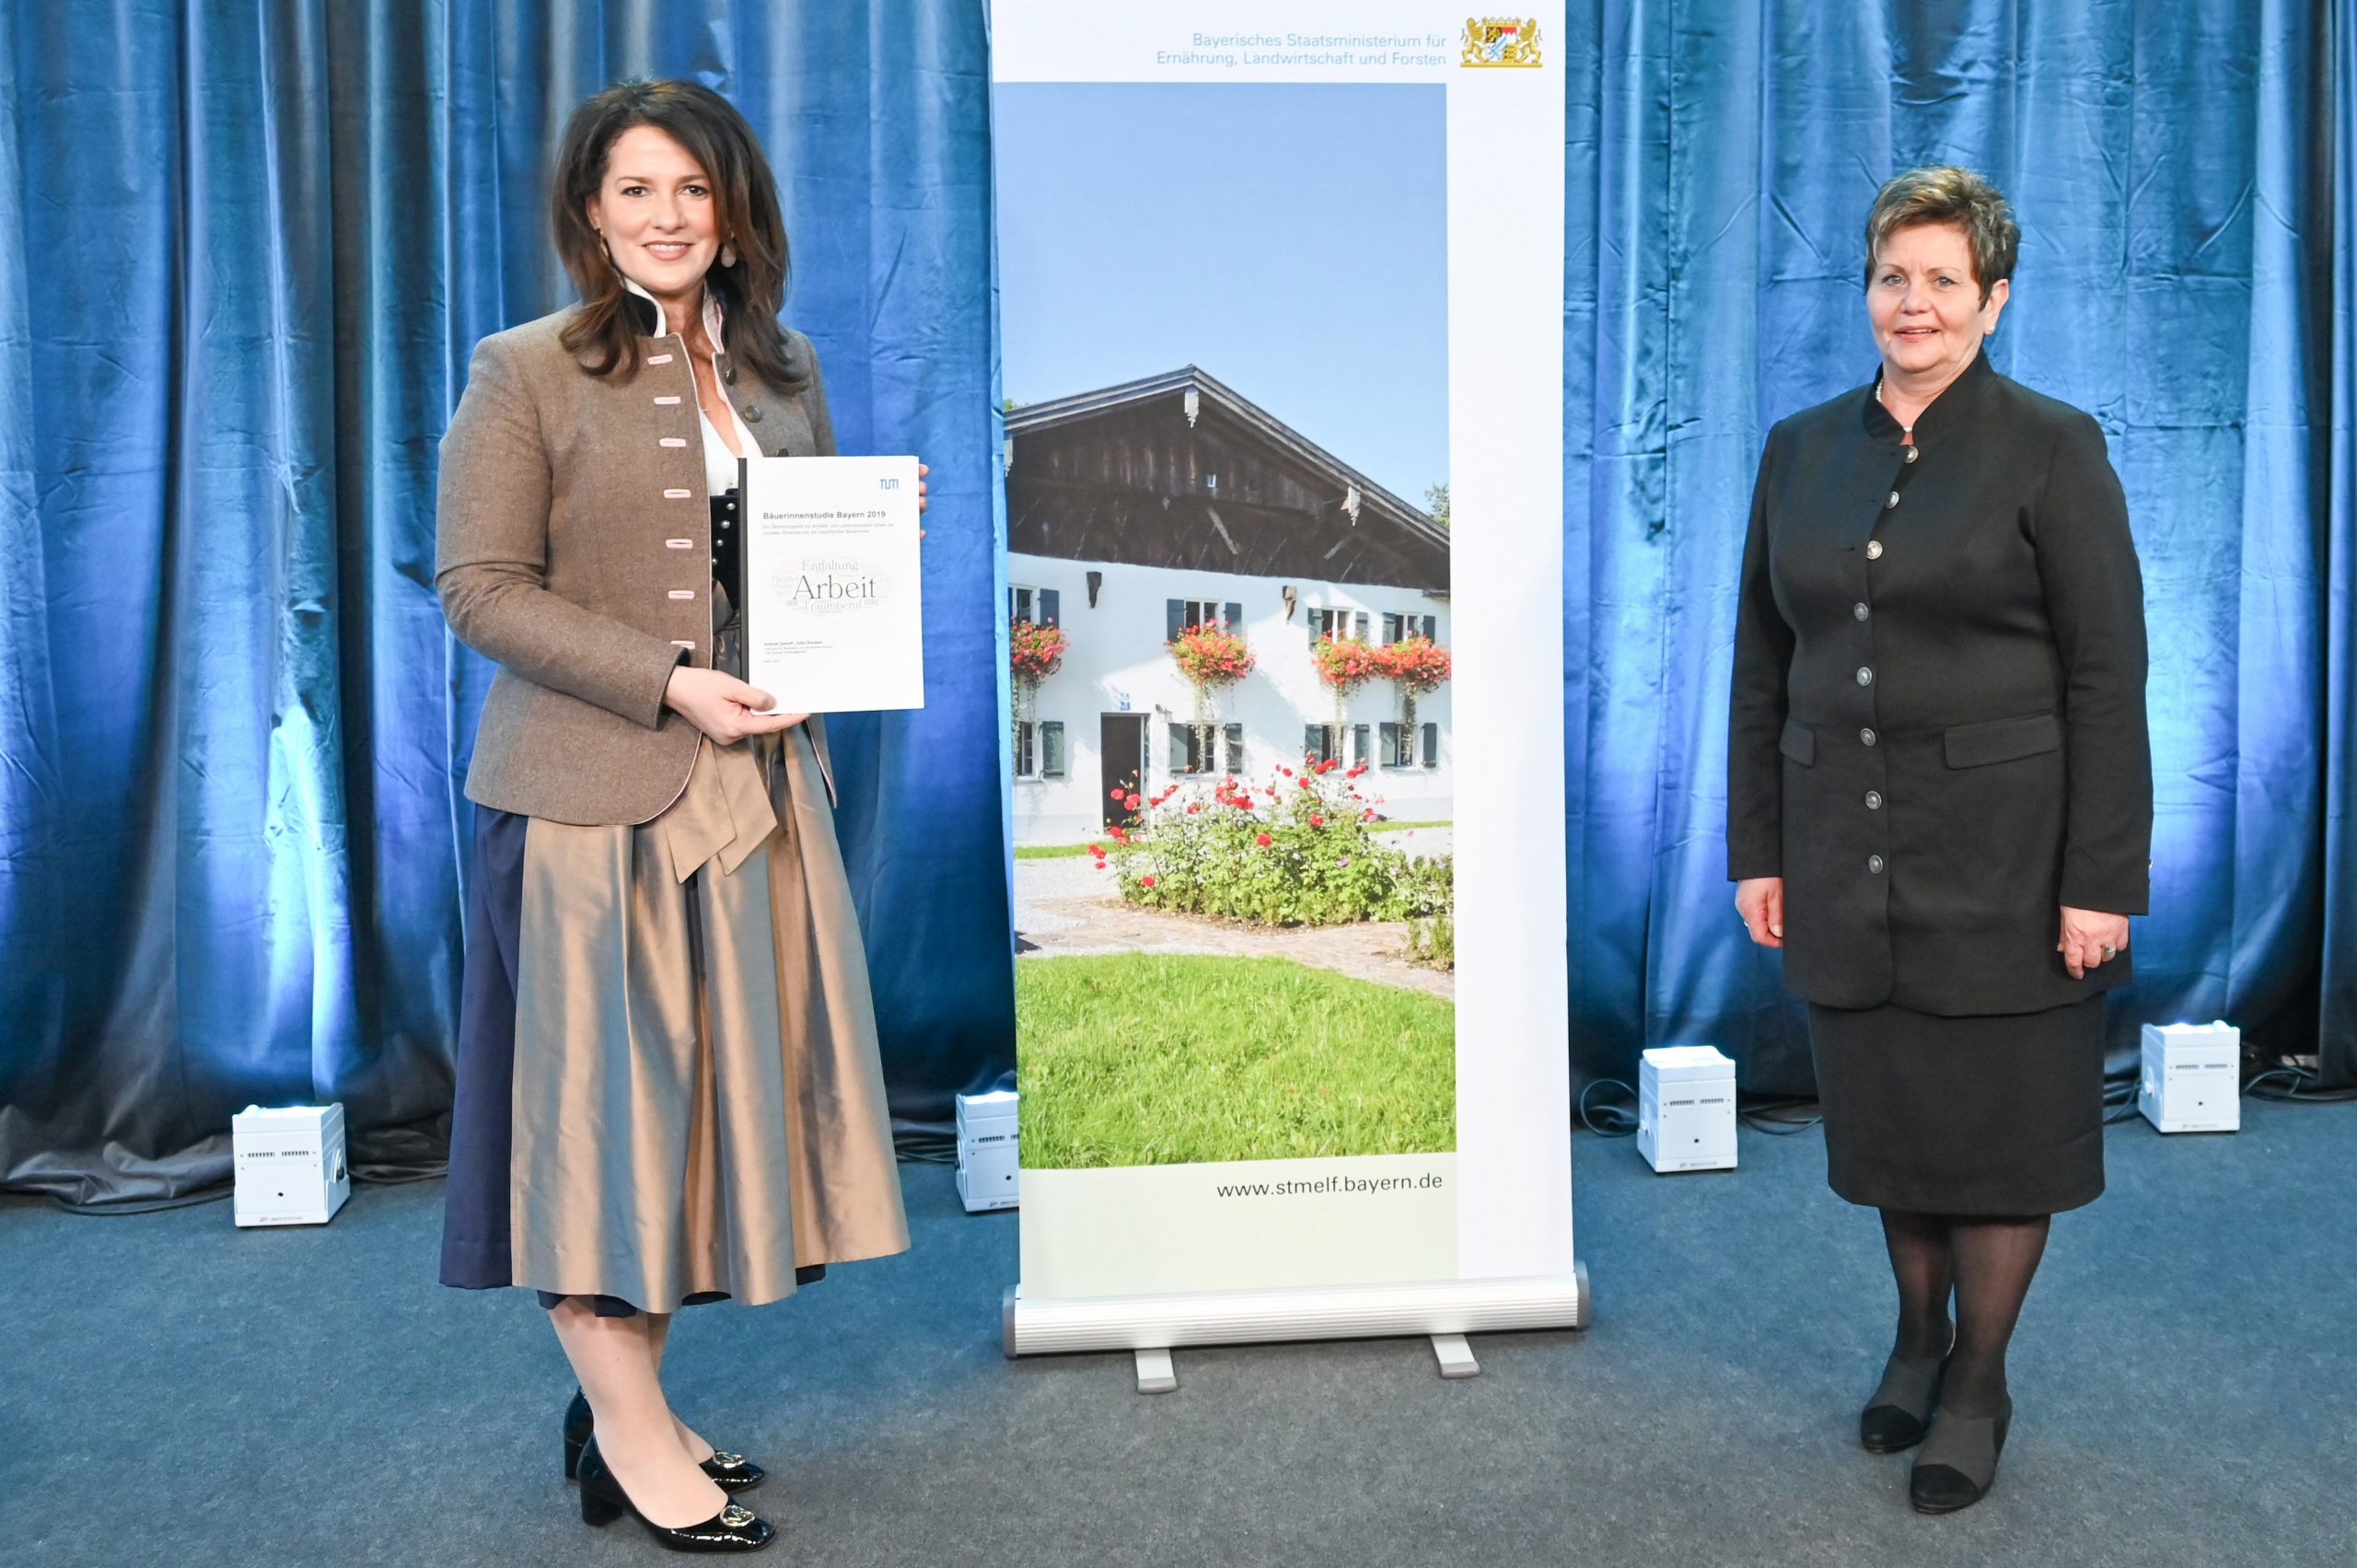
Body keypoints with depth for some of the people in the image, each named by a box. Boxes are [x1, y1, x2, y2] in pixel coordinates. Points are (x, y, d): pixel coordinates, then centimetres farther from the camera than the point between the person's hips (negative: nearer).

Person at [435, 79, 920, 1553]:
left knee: (727, 1082, 9)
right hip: (592, 794, -6)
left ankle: (627, 1398, 26)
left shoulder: (783, 367, 13)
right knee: (602, 1094, 1)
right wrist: (670, 685, -18)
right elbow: (479, 587, -9)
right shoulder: (526, 374, -4)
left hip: (755, 783, 6)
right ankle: (634, 1437, 16)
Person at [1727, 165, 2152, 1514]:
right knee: (1884, 1107, 15)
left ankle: (1980, 1382, 26)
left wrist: (2101, 882, -13)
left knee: (1997, 1118, 7)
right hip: (1848, 854, 4)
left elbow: (2108, 678, -9)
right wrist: (1756, 850, 5)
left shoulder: (2052, 447, -5)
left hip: (2004, 856, -4)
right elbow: (1763, 665, 8)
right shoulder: (1803, 451, 7)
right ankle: (1920, 1334, 37)